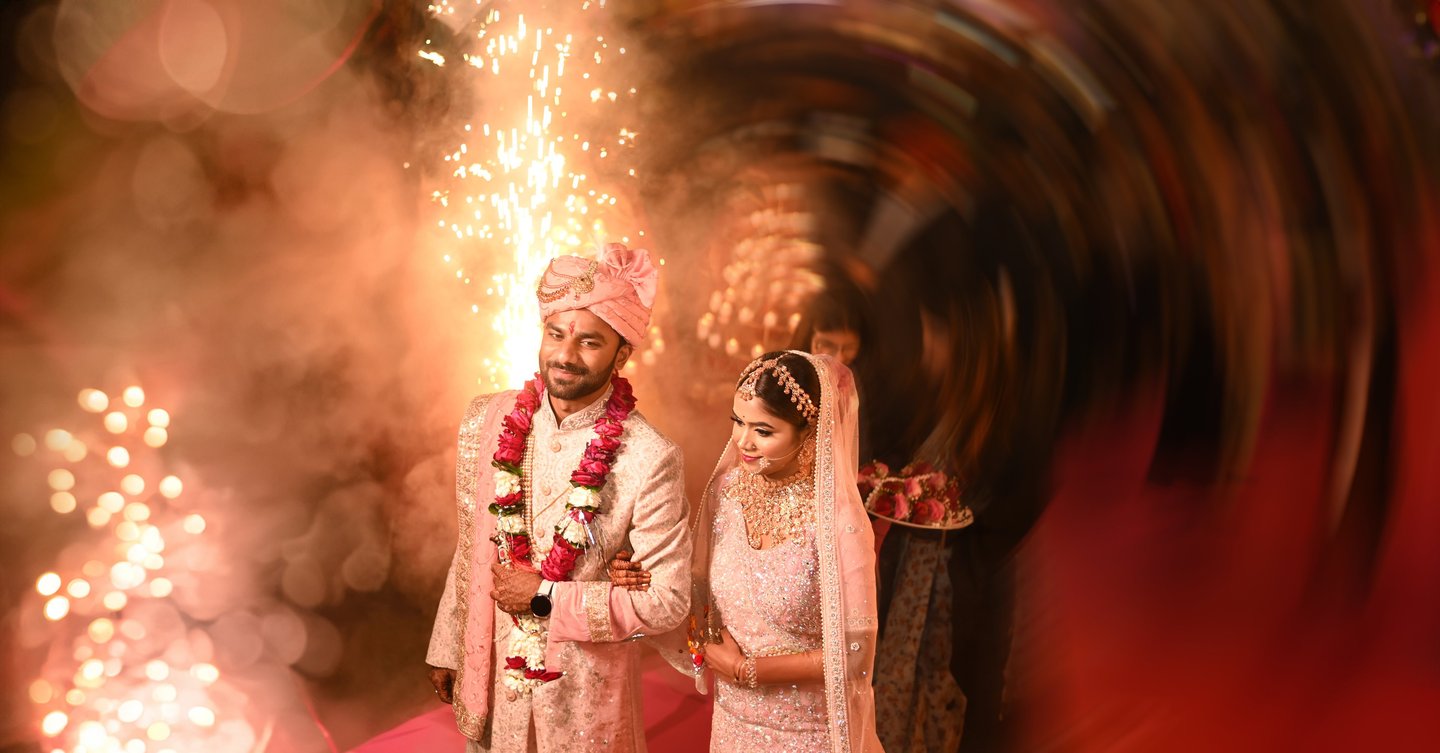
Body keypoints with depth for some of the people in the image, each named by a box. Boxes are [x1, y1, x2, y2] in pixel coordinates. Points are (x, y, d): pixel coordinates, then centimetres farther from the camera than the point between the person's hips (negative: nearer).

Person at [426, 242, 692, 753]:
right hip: (490, 671, 4)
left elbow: (667, 600, -17)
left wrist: (546, 597, -18)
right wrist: (446, 651, 11)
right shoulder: (485, 421, -7)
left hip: (585, 690, -4)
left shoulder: (650, 459, -21)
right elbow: (470, 547, 4)